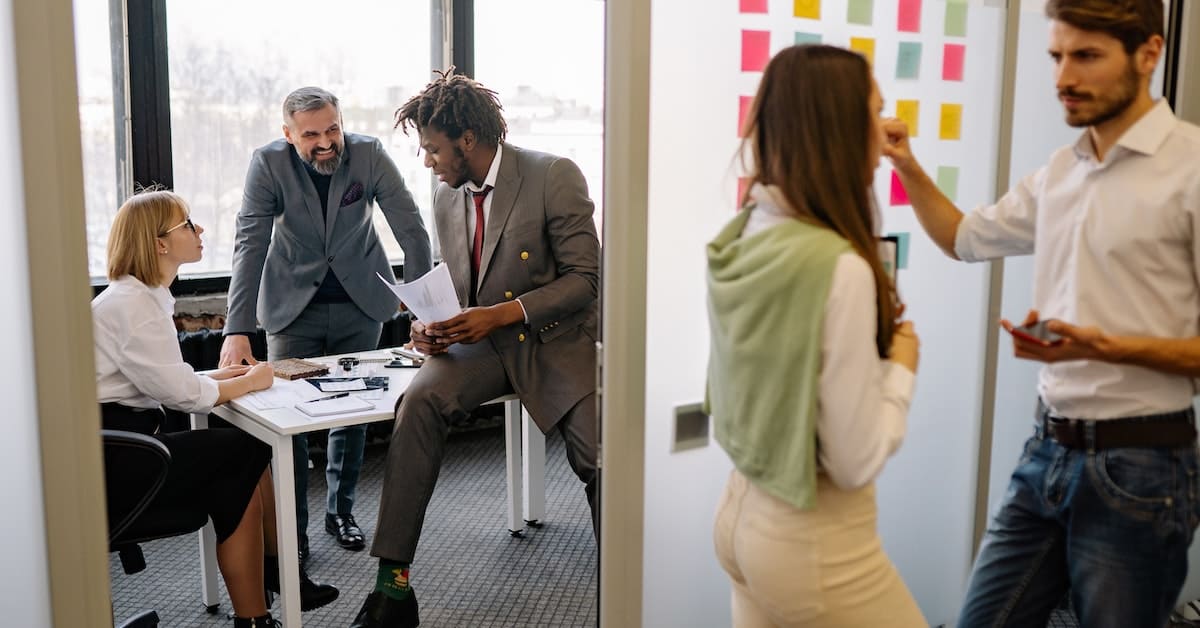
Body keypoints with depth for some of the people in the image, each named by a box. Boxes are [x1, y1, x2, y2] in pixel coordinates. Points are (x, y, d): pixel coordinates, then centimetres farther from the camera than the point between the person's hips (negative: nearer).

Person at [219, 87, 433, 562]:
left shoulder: (369, 155, -17)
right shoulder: (268, 163, -18)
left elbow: (411, 229, -17)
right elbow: (250, 245, -23)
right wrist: (237, 331, -32)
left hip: (360, 303, 1)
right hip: (293, 305, -1)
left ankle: (341, 511, 28)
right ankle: (291, 527, 13)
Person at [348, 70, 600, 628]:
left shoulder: (554, 177, -11)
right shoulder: (446, 198, 9)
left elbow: (585, 278, -13)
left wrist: (501, 313, -22)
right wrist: (432, 326, -3)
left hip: (555, 339, -4)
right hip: (481, 339, 4)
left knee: (601, 461, -22)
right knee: (419, 402, -25)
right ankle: (393, 583, -19)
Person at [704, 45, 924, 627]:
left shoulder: (741, 238, -2)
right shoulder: (839, 268, -26)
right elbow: (856, 462, -20)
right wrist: (902, 364, -7)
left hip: (742, 513, 7)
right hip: (816, 541, -7)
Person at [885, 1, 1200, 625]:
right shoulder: (1058, 171, 8)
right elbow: (965, 237, 24)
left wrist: (1110, 348, -27)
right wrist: (907, 166, 9)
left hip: (1138, 465, -6)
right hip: (1047, 448, 6)